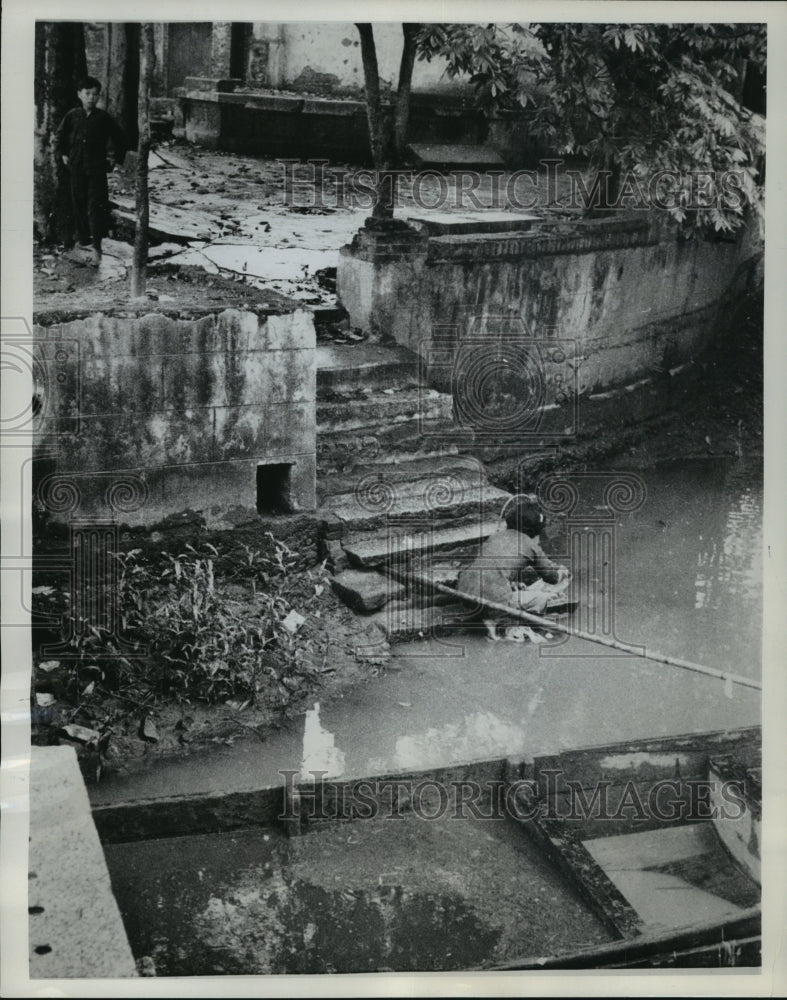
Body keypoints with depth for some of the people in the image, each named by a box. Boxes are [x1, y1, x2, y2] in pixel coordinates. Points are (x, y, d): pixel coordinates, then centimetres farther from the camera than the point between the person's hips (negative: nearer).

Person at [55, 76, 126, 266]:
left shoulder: (103, 118, -3)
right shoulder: (73, 116, 2)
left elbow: (119, 137, 9)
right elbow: (59, 135, 17)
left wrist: (115, 157, 6)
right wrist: (63, 154, 11)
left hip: (97, 168, -3)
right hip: (76, 168, 3)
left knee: (96, 206, -9)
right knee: (79, 205, 8)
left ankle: (97, 247, -11)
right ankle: (83, 239, 21)